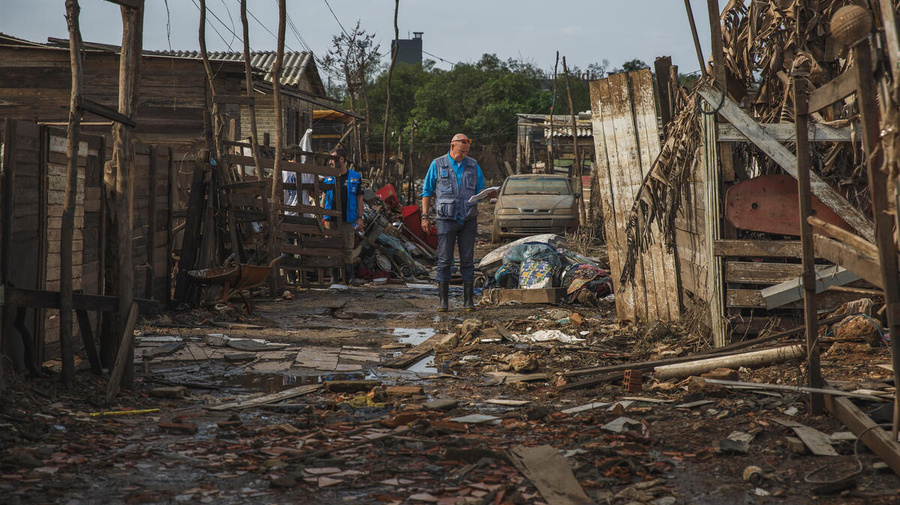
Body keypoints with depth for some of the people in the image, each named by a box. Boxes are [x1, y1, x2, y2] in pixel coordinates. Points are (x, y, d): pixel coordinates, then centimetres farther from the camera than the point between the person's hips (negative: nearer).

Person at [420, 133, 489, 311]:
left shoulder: (473, 166, 10)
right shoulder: (437, 165, 5)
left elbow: (480, 189, 15)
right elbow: (427, 192, 8)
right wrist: (425, 216, 1)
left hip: (468, 220, 2)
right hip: (446, 218, -2)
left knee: (467, 259, 2)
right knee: (444, 260, -4)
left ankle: (468, 299, 6)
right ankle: (444, 300, 0)